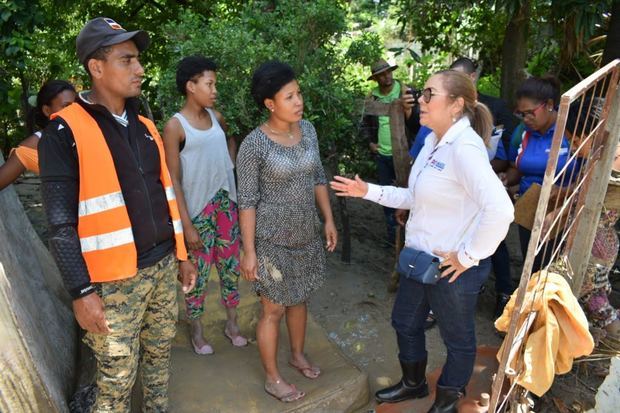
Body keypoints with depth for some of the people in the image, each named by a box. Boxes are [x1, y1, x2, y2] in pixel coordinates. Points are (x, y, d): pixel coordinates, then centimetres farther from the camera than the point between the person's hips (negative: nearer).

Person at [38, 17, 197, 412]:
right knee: (117, 377, 7)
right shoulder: (66, 131, -11)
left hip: (163, 267, 6)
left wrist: (182, 255, 15)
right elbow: (61, 222, -13)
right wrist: (81, 291, -15)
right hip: (114, 279, -6)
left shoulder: (144, 126, 9)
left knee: (160, 354, 19)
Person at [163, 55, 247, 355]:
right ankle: (196, 331, 28)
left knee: (230, 265, 13)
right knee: (198, 271, 7)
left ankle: (232, 324, 31)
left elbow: (230, 140, 29)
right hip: (197, 209, -5)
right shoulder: (175, 126, -12)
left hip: (226, 203, 6)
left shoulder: (216, 117, 5)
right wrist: (186, 225, -15)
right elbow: (174, 180, -13)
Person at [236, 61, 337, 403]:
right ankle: (272, 378, 29)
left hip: (306, 235, 6)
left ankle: (298, 355, 45)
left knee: (299, 299, 22)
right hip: (272, 241, -6)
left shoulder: (307, 130, -1)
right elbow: (247, 201, -16)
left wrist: (329, 219, 9)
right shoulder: (254, 144, -19)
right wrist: (249, 251, -15)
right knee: (274, 309, 8)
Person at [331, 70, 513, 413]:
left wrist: (468, 256, -24)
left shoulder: (464, 147, -25)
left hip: (453, 269, -9)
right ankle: (413, 383, 51)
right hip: (420, 258, 9)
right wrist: (368, 191, 5)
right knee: (405, 322, 25)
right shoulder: (433, 141, 4)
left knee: (457, 338, 17)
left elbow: (500, 210, -35)